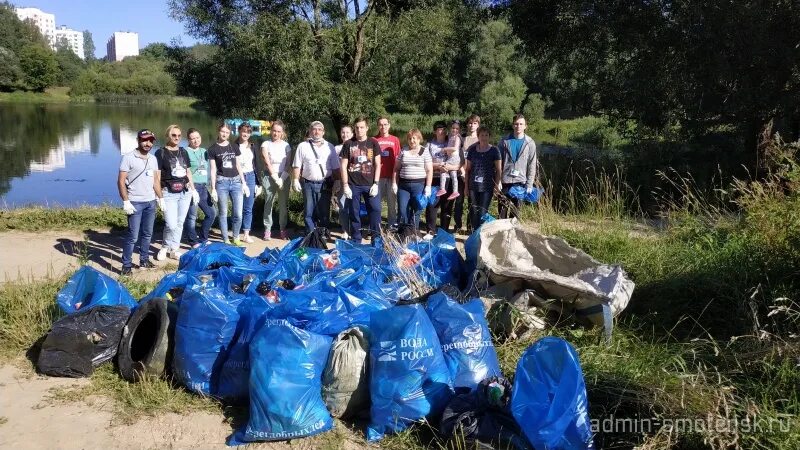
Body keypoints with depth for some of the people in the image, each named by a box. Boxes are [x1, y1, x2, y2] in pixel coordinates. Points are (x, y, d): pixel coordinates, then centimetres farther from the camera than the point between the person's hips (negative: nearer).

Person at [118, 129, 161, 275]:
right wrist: (126, 201, -16)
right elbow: (121, 181, -11)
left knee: (147, 234, 13)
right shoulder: (128, 157, -9)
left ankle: (144, 261, 24)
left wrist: (160, 198, 13)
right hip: (135, 203, -6)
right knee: (133, 236, -6)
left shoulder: (153, 159, 11)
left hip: (151, 202, 6)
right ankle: (126, 266, 2)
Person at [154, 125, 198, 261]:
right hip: (169, 193, -5)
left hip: (185, 192, 5)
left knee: (180, 223, 9)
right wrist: (159, 196, -12)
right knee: (171, 225, -10)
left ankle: (174, 249, 21)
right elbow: (157, 176, -7)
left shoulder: (183, 151, 12)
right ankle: (166, 247, 14)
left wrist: (193, 189, 15)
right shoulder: (161, 153, -4)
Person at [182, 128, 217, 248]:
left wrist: (209, 186, 19)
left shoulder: (204, 151, 16)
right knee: (192, 216, -5)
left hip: (204, 187, 8)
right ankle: (194, 242, 7)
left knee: (212, 213, 12)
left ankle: (202, 238, 25)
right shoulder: (186, 152, -5)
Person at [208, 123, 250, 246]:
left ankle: (236, 237, 19)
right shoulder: (213, 149, 1)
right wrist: (213, 189, -4)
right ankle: (226, 240, 14)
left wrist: (244, 183, 10)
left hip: (236, 182, 3)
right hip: (221, 182, -3)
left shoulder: (234, 147, 11)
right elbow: (213, 170, -1)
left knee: (238, 214, -1)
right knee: (223, 213, 4)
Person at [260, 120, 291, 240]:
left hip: (283, 177, 2)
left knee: (283, 204, 2)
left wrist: (282, 178, -9)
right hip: (269, 176, -1)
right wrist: (276, 178, -12)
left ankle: (283, 229, 9)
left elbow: (288, 165, 2)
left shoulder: (286, 145, 6)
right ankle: (267, 229, 7)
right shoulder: (266, 144, 1)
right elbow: (268, 163, -6)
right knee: (268, 203, 0)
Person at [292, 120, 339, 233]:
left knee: (324, 213, 5)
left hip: (325, 184, 1)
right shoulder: (303, 146, 5)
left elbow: (335, 168, 6)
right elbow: (297, 166, 3)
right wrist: (296, 180, -6)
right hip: (308, 184, 0)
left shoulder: (329, 147, 8)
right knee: (309, 213, 5)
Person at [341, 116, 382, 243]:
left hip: (370, 184, 0)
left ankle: (377, 240, 6)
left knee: (376, 210, -6)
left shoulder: (373, 143, 4)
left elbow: (377, 164, 3)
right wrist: (345, 185, -4)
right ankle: (356, 241, 16)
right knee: (354, 213, 5)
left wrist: (375, 183, -5)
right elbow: (344, 166, 3)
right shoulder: (348, 144, 3)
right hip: (353, 185, 0)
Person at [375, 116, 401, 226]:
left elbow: (398, 159, 9)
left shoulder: (395, 140, 7)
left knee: (392, 200, 5)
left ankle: (392, 224, 15)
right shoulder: (374, 140, 4)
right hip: (378, 176, -1)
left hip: (391, 176, 1)